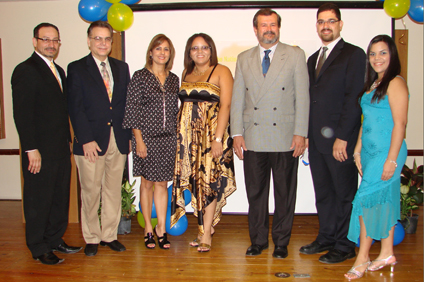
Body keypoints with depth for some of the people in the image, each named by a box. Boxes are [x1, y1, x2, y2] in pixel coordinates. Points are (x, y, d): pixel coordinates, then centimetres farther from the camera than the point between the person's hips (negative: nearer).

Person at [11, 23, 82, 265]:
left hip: (61, 148, 8)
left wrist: (68, 141, 12)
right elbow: (22, 115, -15)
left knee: (60, 197, 14)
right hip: (40, 151, -8)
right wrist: (31, 149, -18)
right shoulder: (25, 71, -10)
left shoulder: (59, 70, 16)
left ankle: (54, 240, 29)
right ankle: (39, 248, 19)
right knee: (39, 200, 5)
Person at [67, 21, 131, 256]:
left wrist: (128, 135, 5)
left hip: (118, 140, 4)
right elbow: (76, 107, -6)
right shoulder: (77, 68, 1)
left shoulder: (122, 67, 13)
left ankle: (109, 235, 23)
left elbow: (127, 103, 12)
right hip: (91, 141, -3)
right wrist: (86, 140, -13)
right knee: (91, 191, 4)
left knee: (114, 190, 10)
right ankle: (92, 238, 19)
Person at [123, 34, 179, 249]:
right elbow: (132, 109, -6)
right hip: (147, 137, -3)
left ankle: (161, 228, 15)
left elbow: (175, 109, 13)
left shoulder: (174, 79, 10)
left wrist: (176, 137, 9)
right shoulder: (140, 76, -3)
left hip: (168, 139, 3)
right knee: (147, 183, 7)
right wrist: (139, 140, -11)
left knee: (162, 183, 7)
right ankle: (148, 228, 20)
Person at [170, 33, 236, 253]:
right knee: (196, 181, 6)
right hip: (188, 135, 5)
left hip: (211, 133, -5)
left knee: (209, 180, -5)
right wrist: (180, 134, 6)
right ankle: (207, 225, 20)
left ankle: (206, 233, 2)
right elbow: (183, 104, 15)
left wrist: (218, 138, -17)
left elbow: (225, 105, -9)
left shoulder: (221, 72, -1)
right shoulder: (186, 73, 16)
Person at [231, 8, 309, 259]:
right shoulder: (244, 59, 12)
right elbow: (237, 99, 9)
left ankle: (281, 243, 23)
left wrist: (300, 133, -8)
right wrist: (237, 133, 2)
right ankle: (258, 240, 25)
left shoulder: (295, 56, 4)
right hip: (253, 139, 2)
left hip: (285, 138, -2)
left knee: (284, 193, 7)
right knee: (255, 192, 9)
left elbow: (302, 97, -1)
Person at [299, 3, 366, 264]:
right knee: (323, 192, 14)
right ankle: (327, 238, 27)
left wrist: (342, 137, -17)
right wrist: (306, 133, 8)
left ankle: (344, 246, 16)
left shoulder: (353, 54, -4)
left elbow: (354, 98, -12)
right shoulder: (313, 59, 19)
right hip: (316, 139, 7)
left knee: (344, 193, 4)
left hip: (340, 140, -6)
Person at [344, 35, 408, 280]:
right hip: (370, 151, 8)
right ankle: (387, 254, 23)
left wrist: (391, 160, -18)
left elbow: (400, 124, -15)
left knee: (367, 198, -8)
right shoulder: (372, 84, 15)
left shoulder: (395, 83, -11)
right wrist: (358, 150, 13)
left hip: (387, 152, -8)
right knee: (383, 201, 13)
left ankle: (363, 258, 4)